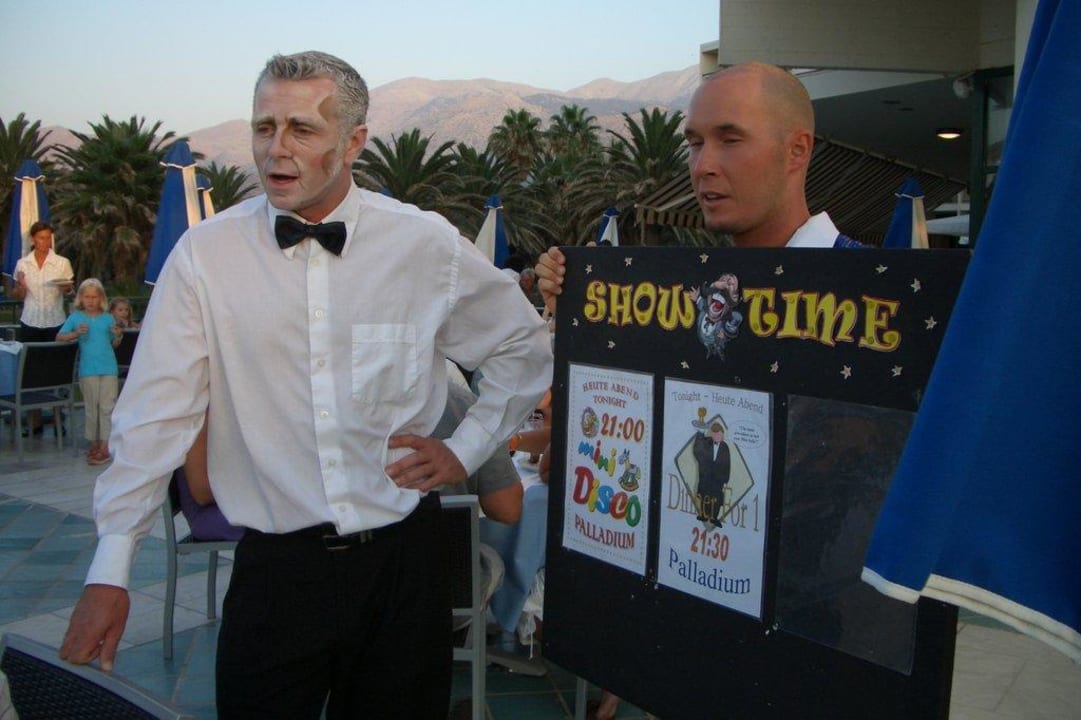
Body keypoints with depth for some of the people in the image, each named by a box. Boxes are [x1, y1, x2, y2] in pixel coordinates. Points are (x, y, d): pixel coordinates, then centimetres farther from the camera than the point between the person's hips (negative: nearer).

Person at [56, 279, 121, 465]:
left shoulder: (108, 318, 5)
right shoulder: (75, 317, 4)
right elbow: (59, 337, 3)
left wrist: (118, 335, -11)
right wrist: (76, 334, -12)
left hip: (109, 368, 0)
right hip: (88, 369, 0)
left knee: (107, 406, -1)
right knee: (91, 407, 9)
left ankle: (105, 445, 1)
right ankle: (93, 441, 20)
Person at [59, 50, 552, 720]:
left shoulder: (427, 245, -4)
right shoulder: (205, 255, -5)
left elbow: (527, 349, 10)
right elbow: (155, 415, -5)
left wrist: (467, 449, 2)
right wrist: (109, 574, -7)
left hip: (403, 558, 1)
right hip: (273, 568, -1)